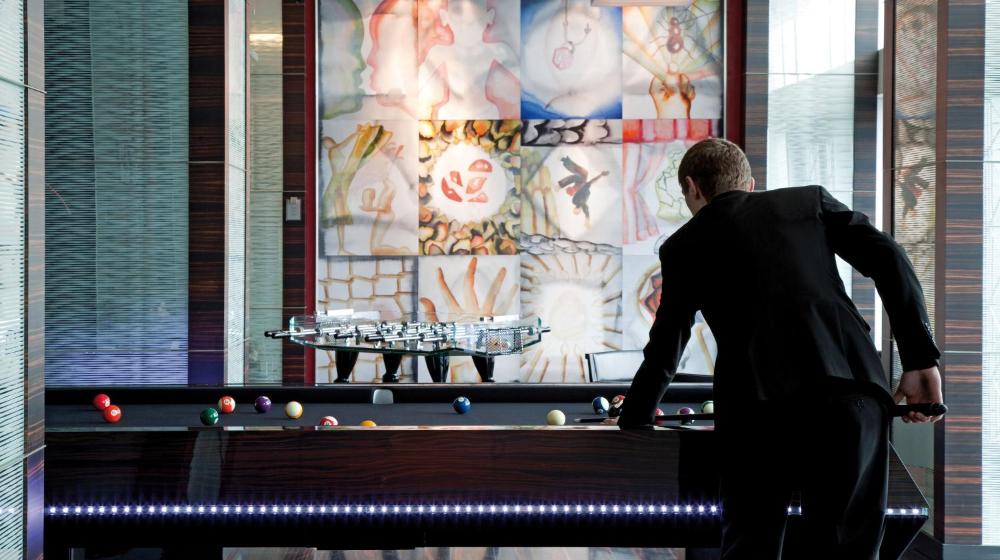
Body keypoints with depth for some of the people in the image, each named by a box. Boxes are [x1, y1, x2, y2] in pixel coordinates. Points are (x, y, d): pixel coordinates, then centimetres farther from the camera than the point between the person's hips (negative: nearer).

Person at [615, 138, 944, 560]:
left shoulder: (686, 244, 19)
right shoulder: (811, 200, 23)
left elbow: (665, 350, 22)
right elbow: (888, 258, 10)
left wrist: (632, 422, 38)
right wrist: (921, 359, 8)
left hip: (759, 403, -1)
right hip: (851, 388, 2)